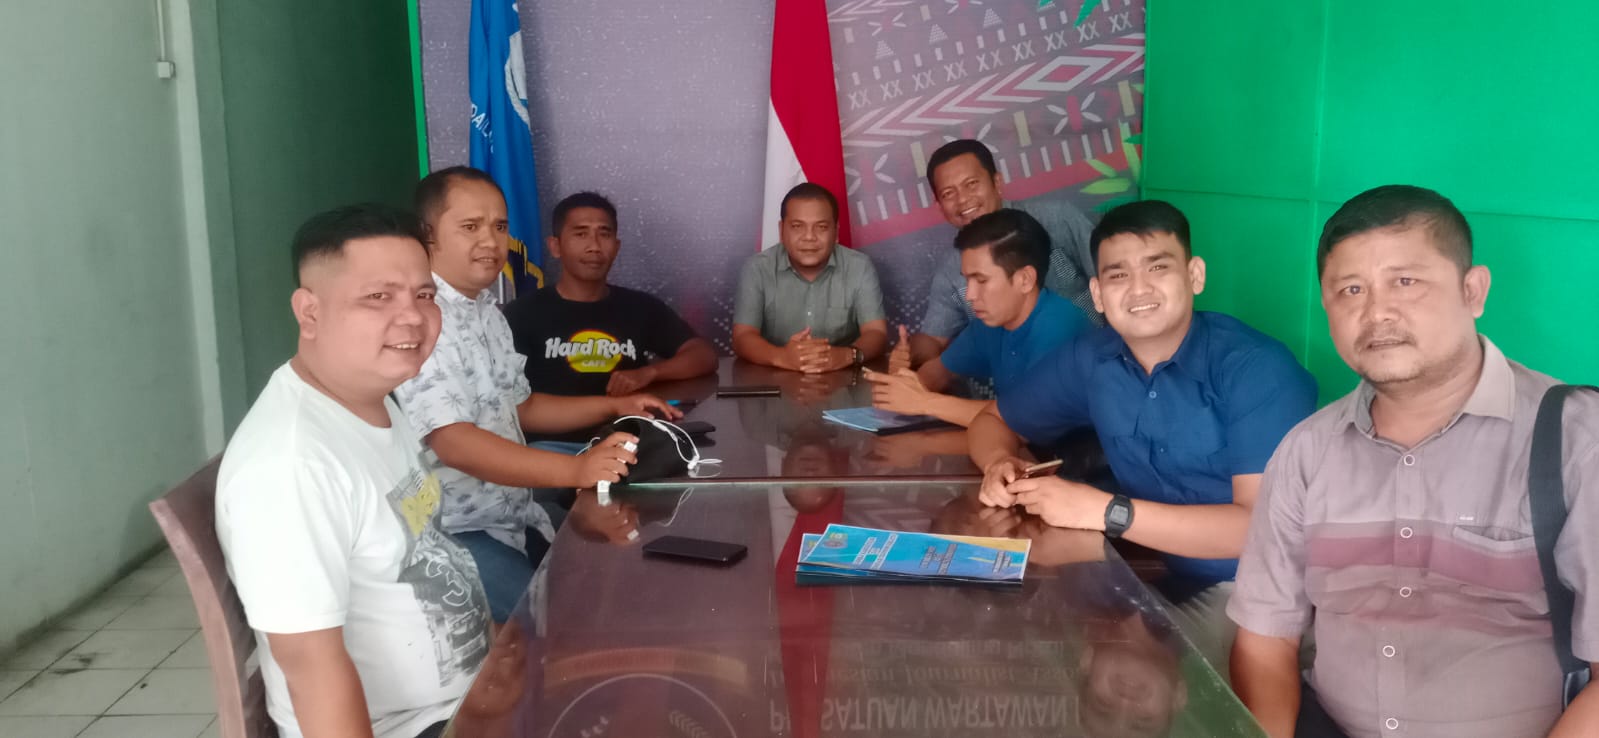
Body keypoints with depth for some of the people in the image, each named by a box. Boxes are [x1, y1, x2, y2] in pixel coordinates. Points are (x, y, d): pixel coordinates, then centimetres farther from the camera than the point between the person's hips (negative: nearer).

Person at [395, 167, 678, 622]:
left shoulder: (487, 311, 11)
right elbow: (453, 443, -30)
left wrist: (614, 407, 9)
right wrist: (574, 470, -42)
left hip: (516, 516, 9)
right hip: (454, 532, -9)